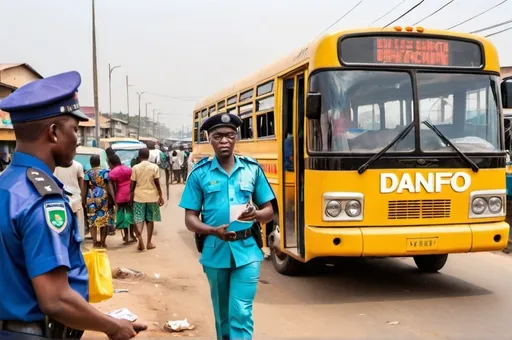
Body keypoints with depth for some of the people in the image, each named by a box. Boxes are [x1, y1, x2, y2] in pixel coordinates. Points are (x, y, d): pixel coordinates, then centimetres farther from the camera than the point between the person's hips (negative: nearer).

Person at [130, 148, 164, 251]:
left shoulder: (135, 168, -3)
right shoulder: (154, 167, -4)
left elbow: (132, 184, -1)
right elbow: (157, 183, -6)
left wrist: (131, 196, 10)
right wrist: (160, 196, 1)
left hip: (139, 196, 0)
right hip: (152, 197, 0)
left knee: (138, 218, 6)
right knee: (150, 219, 9)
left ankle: (139, 234, -23)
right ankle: (149, 243, 12)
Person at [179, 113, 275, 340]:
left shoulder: (252, 169, 1)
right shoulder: (200, 173, -2)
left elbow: (269, 211, 5)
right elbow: (190, 219, -3)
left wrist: (256, 215, -19)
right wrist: (214, 231, -23)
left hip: (246, 251, 0)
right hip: (215, 251, 1)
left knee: (241, 313, -6)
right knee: (222, 313, 16)